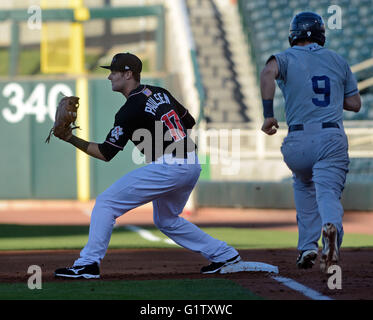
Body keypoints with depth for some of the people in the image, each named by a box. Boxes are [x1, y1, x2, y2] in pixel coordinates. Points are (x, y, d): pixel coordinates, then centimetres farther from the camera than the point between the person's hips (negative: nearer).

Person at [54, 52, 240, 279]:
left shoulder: (130, 110, -10)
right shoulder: (160, 93, 14)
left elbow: (105, 153, -8)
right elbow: (189, 121, 24)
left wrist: (72, 139, -6)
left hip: (168, 167, -9)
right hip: (193, 165, 9)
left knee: (106, 203, -4)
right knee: (167, 220, 29)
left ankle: (88, 263, -10)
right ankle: (224, 254, 28)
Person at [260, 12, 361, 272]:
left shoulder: (287, 58, 7)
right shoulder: (339, 61, 16)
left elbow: (268, 72, -17)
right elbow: (355, 104, 17)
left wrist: (268, 113, -15)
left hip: (298, 143, 0)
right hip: (333, 139, 0)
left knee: (304, 185, 27)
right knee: (328, 191, -10)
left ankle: (308, 247, 21)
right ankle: (331, 226, -45)